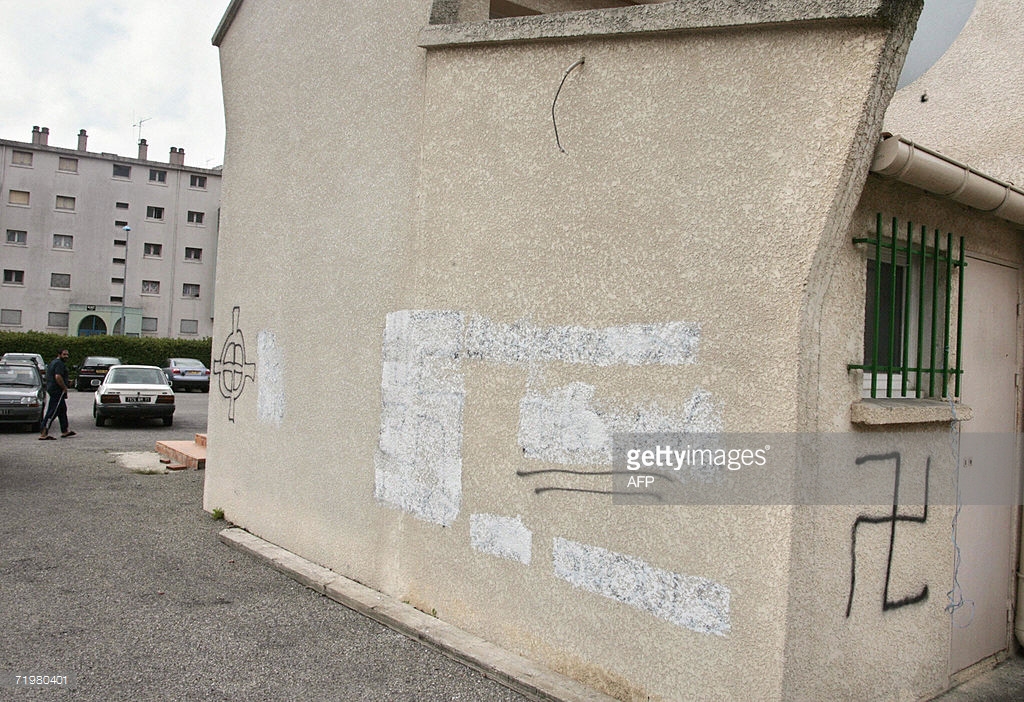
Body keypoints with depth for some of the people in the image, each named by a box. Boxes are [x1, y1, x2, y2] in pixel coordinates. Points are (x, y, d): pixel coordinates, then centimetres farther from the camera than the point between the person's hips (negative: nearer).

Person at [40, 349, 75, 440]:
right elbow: (58, 377, -27)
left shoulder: (53, 362, 19)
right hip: (58, 391, -11)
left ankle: (65, 431, 27)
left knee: (63, 410, 19)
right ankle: (44, 434, -11)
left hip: (51, 388, 11)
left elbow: (49, 376, 27)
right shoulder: (60, 364, -15)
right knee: (52, 413, -10)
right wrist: (64, 387, -16)